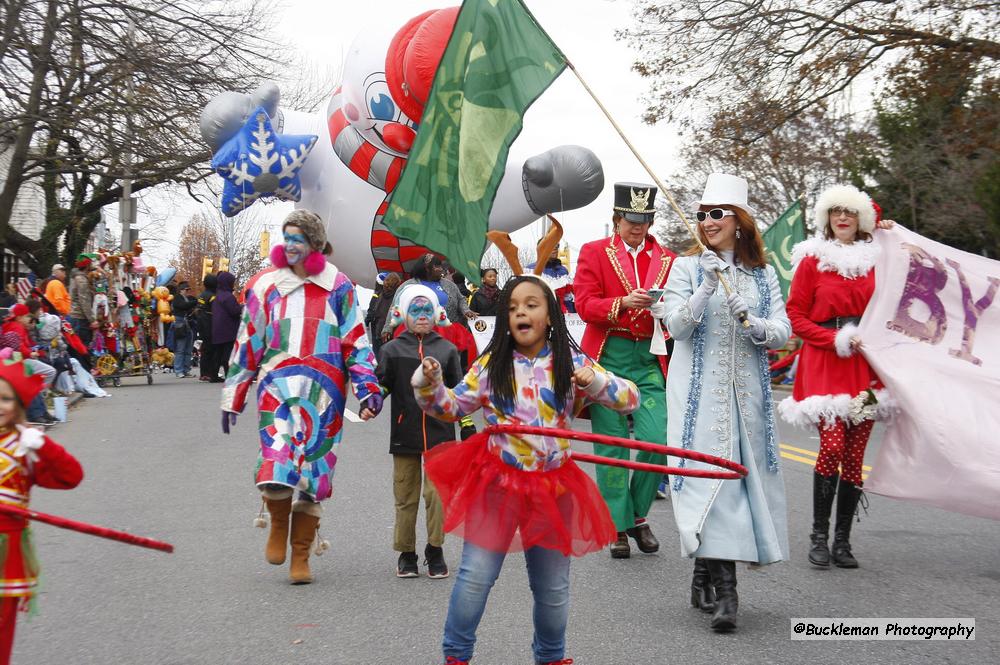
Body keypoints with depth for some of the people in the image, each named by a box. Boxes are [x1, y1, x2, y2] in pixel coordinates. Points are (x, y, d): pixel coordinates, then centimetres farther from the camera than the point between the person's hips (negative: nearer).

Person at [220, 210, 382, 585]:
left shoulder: (336, 286, 6)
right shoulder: (265, 284, 9)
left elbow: (355, 341, 6)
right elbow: (247, 343, 13)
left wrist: (368, 388, -4)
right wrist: (233, 395, 13)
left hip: (323, 389, 0)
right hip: (278, 384, 0)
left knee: (313, 469, 3)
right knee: (276, 464, -18)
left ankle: (301, 558, 16)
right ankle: (278, 525, 14)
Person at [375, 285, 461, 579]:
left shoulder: (447, 350, 9)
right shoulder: (392, 349, 5)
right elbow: (380, 385, 3)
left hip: (439, 434, 0)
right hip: (404, 434, 0)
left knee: (437, 493, -4)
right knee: (405, 496, 7)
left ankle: (435, 552, 10)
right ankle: (406, 554, 18)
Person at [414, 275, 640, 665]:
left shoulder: (572, 363, -3)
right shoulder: (491, 365, -1)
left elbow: (630, 399, -6)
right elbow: (453, 407, 5)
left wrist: (596, 382, -24)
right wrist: (429, 384, -13)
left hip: (552, 486, 1)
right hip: (498, 482, -1)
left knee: (552, 586, 14)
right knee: (475, 576, 0)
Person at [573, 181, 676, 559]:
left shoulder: (667, 260, 12)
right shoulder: (594, 252, 6)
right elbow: (584, 305, -4)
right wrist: (623, 303, -20)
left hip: (650, 360, 2)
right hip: (607, 358, -2)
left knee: (658, 440, -8)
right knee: (611, 445, 1)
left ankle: (638, 515, 14)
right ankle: (619, 527, 12)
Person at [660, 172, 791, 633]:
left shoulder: (763, 275, 11)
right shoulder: (686, 267, 4)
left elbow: (782, 334, 4)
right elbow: (676, 326, -6)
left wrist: (752, 323, -16)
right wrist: (706, 288, -18)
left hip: (746, 389, 3)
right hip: (700, 388, -3)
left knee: (740, 471, 2)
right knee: (709, 471, -12)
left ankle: (705, 575, 16)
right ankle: (723, 586, -15)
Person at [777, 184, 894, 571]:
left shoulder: (874, 259, 12)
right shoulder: (812, 259, 4)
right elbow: (796, 316, 0)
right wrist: (836, 340, -9)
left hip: (866, 364, 3)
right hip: (825, 364, -3)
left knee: (854, 453, 2)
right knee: (833, 445, -17)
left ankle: (842, 540, 11)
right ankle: (819, 536, -4)